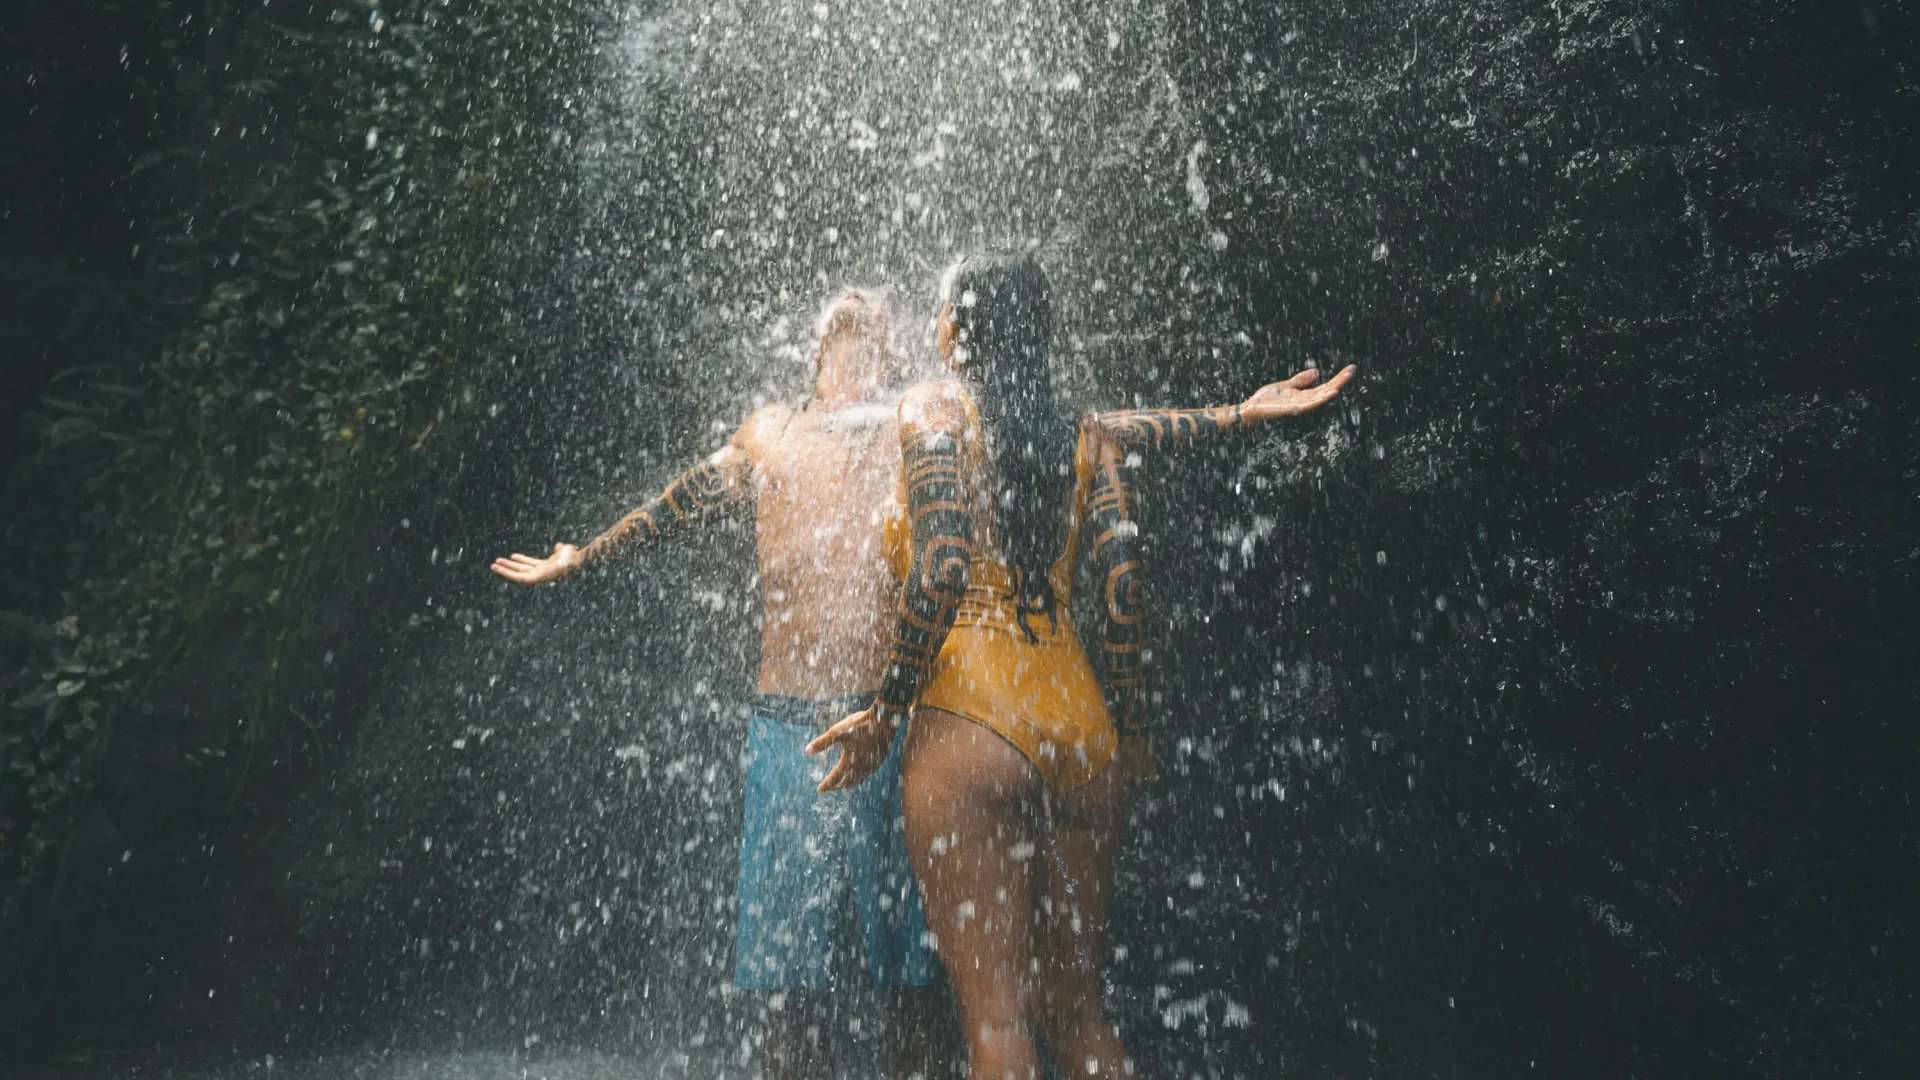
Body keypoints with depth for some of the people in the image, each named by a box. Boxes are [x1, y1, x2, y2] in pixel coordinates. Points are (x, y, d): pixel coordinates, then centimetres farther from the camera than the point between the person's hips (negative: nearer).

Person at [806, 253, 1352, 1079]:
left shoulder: (931, 410, 2)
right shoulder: (1087, 437, 13)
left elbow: (941, 571, -12)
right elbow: (1124, 586, 3)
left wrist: (885, 715, -5)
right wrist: (1130, 731, 12)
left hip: (969, 723, -5)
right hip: (1081, 725, 5)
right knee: (1077, 1010, 16)